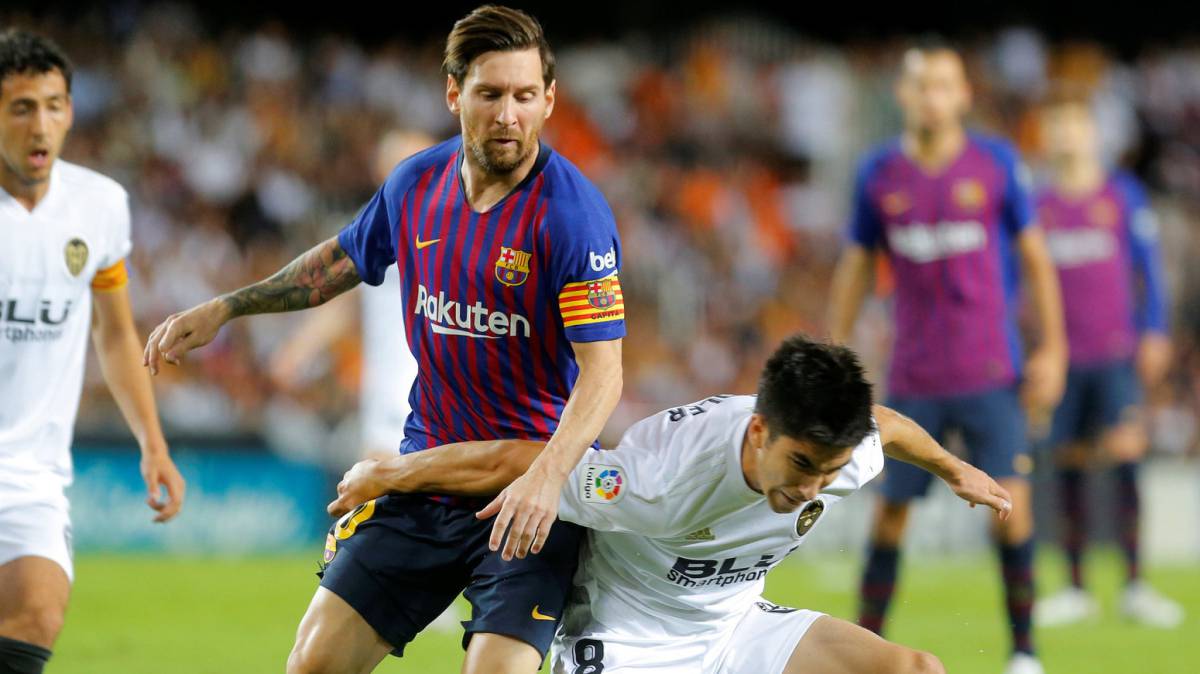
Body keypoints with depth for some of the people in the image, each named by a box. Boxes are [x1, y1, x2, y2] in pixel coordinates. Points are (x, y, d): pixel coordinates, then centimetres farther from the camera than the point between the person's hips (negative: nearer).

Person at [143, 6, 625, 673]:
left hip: (529, 496, -5)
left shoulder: (573, 211, -17)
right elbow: (343, 259, 24)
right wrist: (224, 308, 22)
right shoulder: (417, 183, 2)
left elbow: (602, 372, -22)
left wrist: (547, 475, -37)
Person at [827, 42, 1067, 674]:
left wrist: (1053, 349, 0)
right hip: (912, 378, 1)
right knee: (890, 510, 3)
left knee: (1010, 503, -10)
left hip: (990, 373, -1)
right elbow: (855, 267, 10)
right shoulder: (879, 173, 2)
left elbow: (1034, 257, 5)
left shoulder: (996, 163, -2)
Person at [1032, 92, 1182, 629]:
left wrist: (1154, 333, -2)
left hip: (1117, 352, -3)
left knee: (1126, 455, -14)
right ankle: (1075, 590, 10)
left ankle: (1135, 586, -11)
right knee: (1069, 467, 4)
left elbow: (1149, 267, 5)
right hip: (1064, 357, 3)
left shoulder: (1123, 195, 3)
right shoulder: (1039, 206, 8)